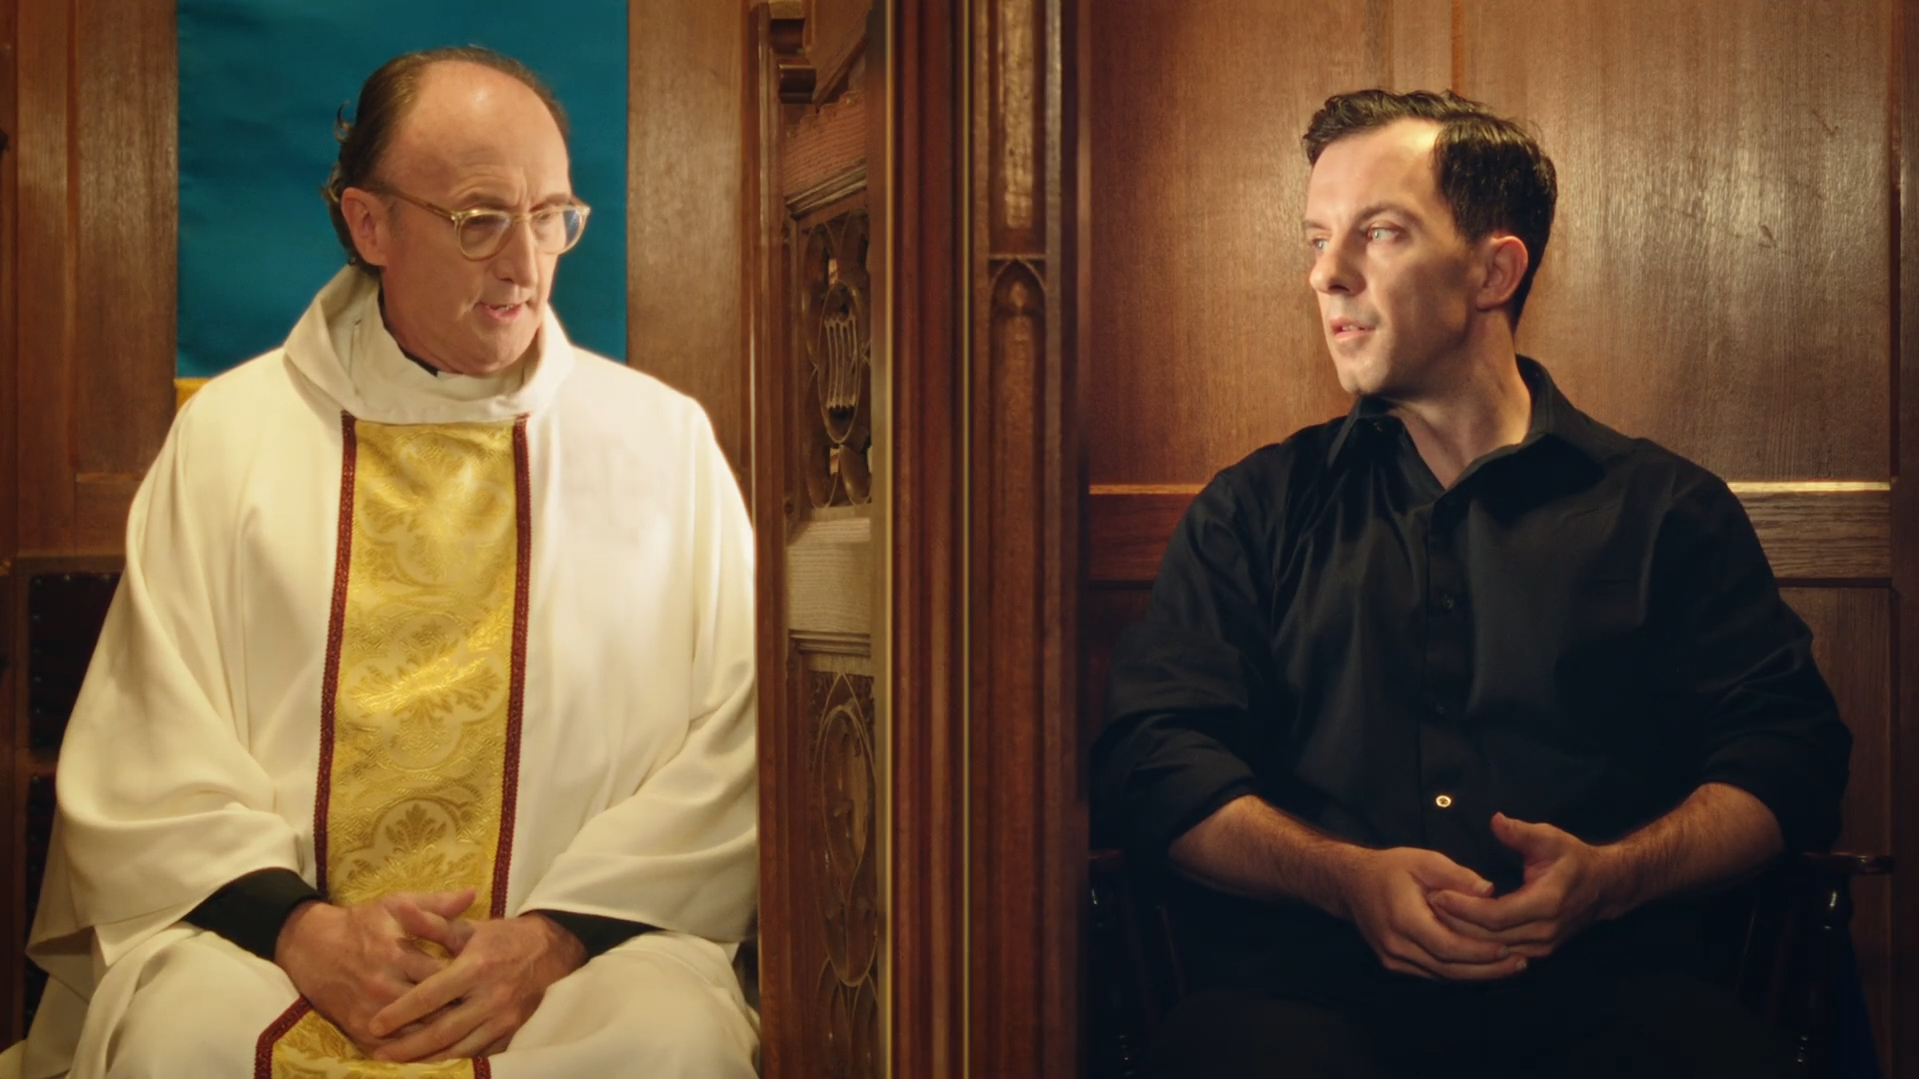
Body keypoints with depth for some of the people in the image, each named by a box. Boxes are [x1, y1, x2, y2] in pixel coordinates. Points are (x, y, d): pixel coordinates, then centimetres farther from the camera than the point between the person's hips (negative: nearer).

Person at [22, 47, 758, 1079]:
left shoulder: (663, 439, 10)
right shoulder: (229, 430, 11)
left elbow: (737, 742, 3)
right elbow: (146, 750, 4)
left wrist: (558, 936, -11)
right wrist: (298, 926, -13)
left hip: (588, 944, 0)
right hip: (272, 945, 0)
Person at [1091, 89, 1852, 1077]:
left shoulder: (1666, 509, 17)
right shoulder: (1254, 512, 18)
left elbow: (1790, 755, 9)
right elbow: (1152, 757, 7)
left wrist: (1605, 877, -11)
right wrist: (1348, 878, -12)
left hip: (1596, 989, 1)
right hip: (1310, 988, 0)